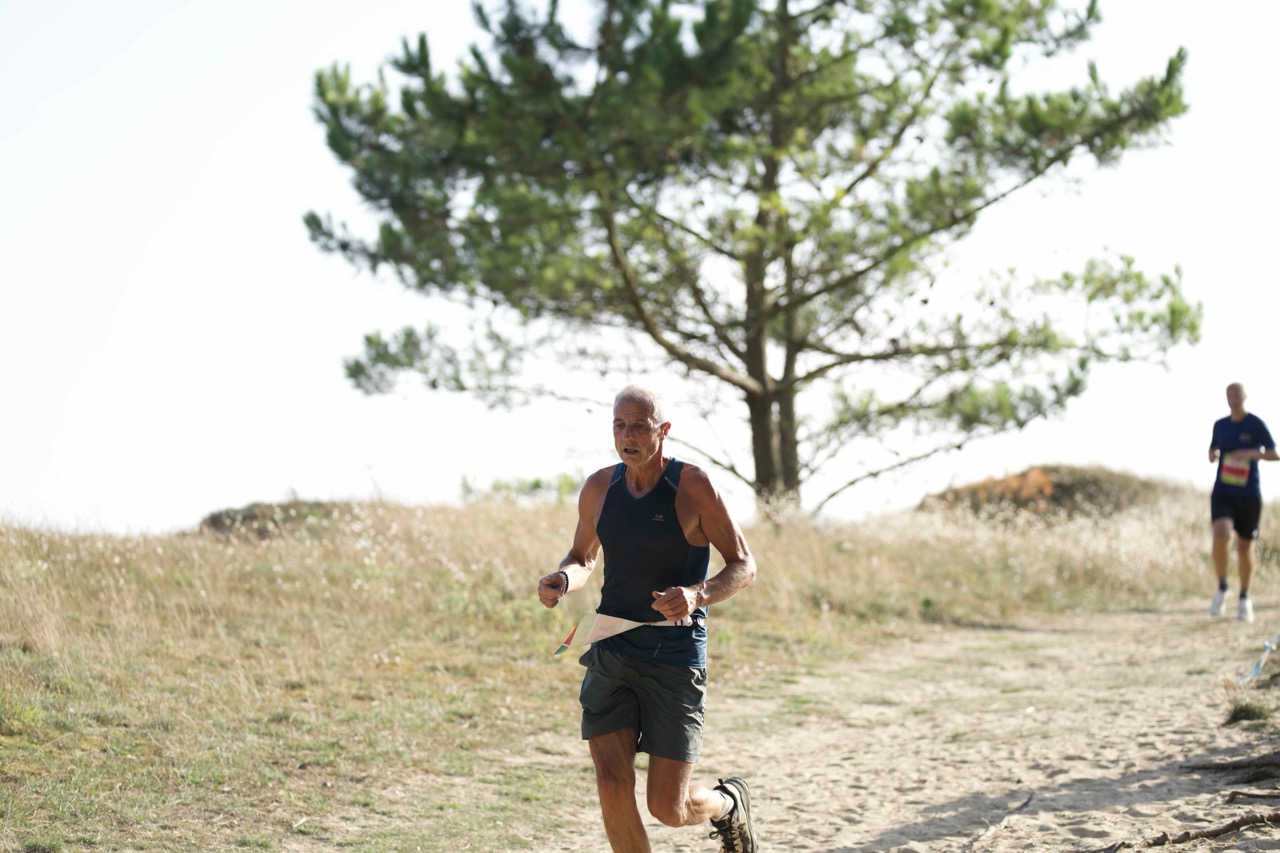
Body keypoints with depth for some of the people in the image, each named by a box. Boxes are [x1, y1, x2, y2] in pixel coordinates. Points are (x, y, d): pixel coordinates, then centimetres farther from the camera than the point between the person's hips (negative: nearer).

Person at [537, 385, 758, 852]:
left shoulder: (693, 485, -8)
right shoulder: (599, 488, 5)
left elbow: (743, 566, -4)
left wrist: (697, 594, -24)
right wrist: (561, 580, -3)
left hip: (675, 652, -4)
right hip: (611, 649, 4)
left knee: (668, 807, -2)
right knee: (612, 787, -10)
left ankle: (729, 804, 34)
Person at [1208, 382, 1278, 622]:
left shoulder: (1256, 424, -4)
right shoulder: (1220, 425, 7)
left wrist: (1252, 453, -24)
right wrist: (1212, 454, -1)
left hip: (1249, 495, -1)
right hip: (1223, 494, 1)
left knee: (1244, 547, 6)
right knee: (1221, 535, -25)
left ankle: (1245, 598, 28)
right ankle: (1221, 588, -5)